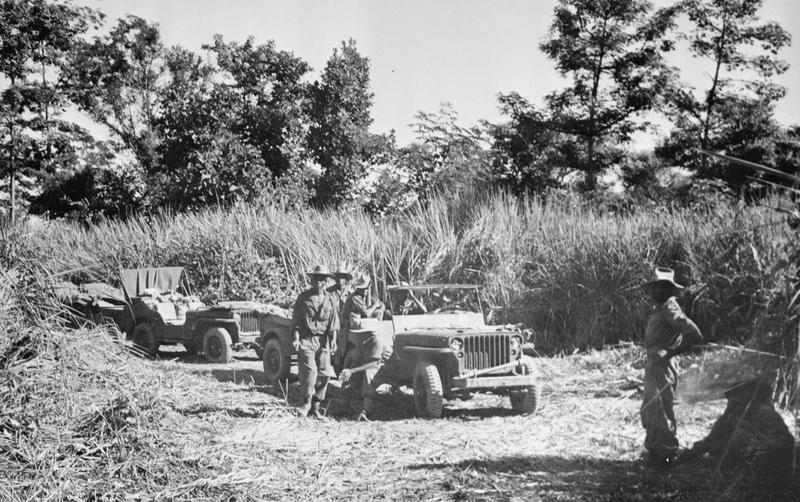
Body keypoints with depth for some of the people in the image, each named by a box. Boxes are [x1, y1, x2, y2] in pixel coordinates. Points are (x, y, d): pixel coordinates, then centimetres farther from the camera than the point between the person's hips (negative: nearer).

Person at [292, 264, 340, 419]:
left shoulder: (331, 300, 10)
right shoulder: (303, 297, 4)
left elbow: (334, 324, 7)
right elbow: (296, 321, 3)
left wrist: (333, 340, -5)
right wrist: (296, 339, -7)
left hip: (323, 341, 3)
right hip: (306, 339, -2)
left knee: (323, 374, -1)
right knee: (309, 370, -16)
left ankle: (316, 407, 9)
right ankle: (307, 402, -5)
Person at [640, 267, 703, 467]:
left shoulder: (670, 309, -13)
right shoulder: (659, 311, 15)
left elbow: (693, 333, -21)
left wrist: (670, 352, -14)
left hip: (663, 366, -10)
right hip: (653, 366, 10)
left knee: (661, 412, -4)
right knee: (648, 411, 16)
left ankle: (667, 454, 5)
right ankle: (654, 451, 27)